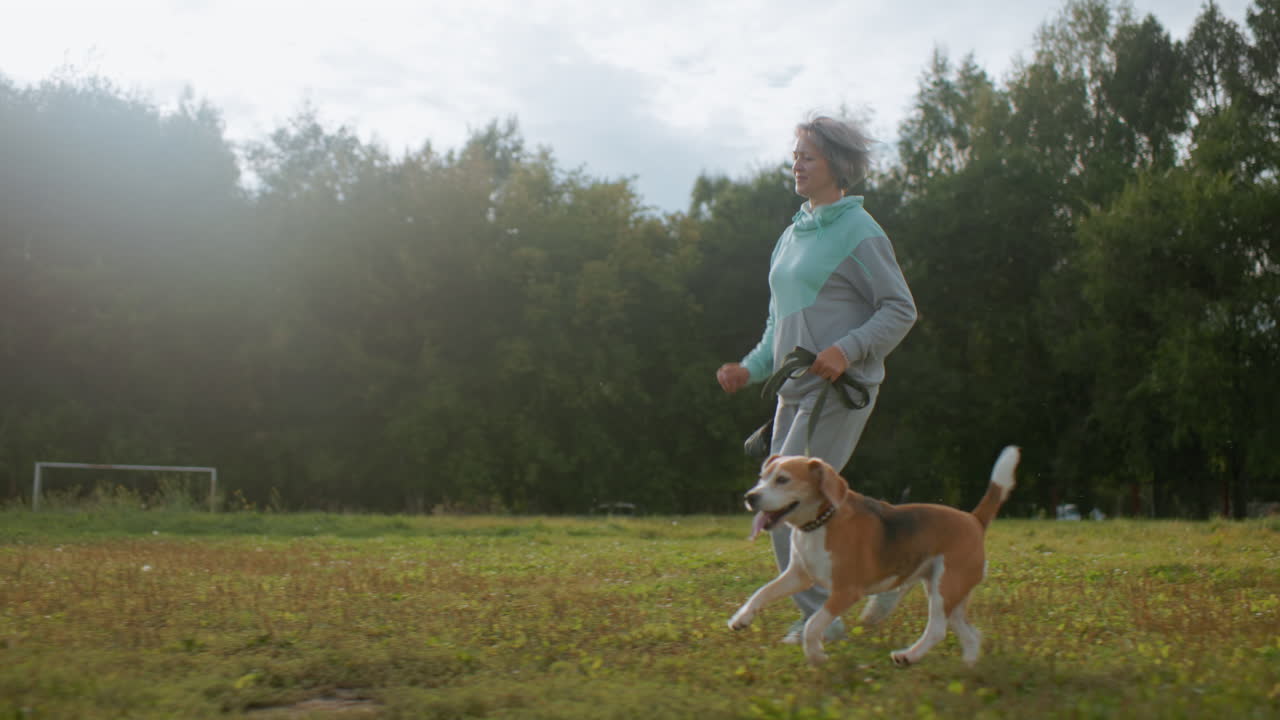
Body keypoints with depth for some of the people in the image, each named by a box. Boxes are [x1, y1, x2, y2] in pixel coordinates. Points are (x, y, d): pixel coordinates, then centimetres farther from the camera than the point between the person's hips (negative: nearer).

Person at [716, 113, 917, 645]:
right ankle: (818, 614, 15)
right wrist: (750, 370, 9)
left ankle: (821, 616, -4)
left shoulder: (859, 232, -6)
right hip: (795, 390, 8)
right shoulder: (791, 236, 18)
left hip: (840, 390, -8)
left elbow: (900, 310, -10)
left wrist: (848, 350, -23)